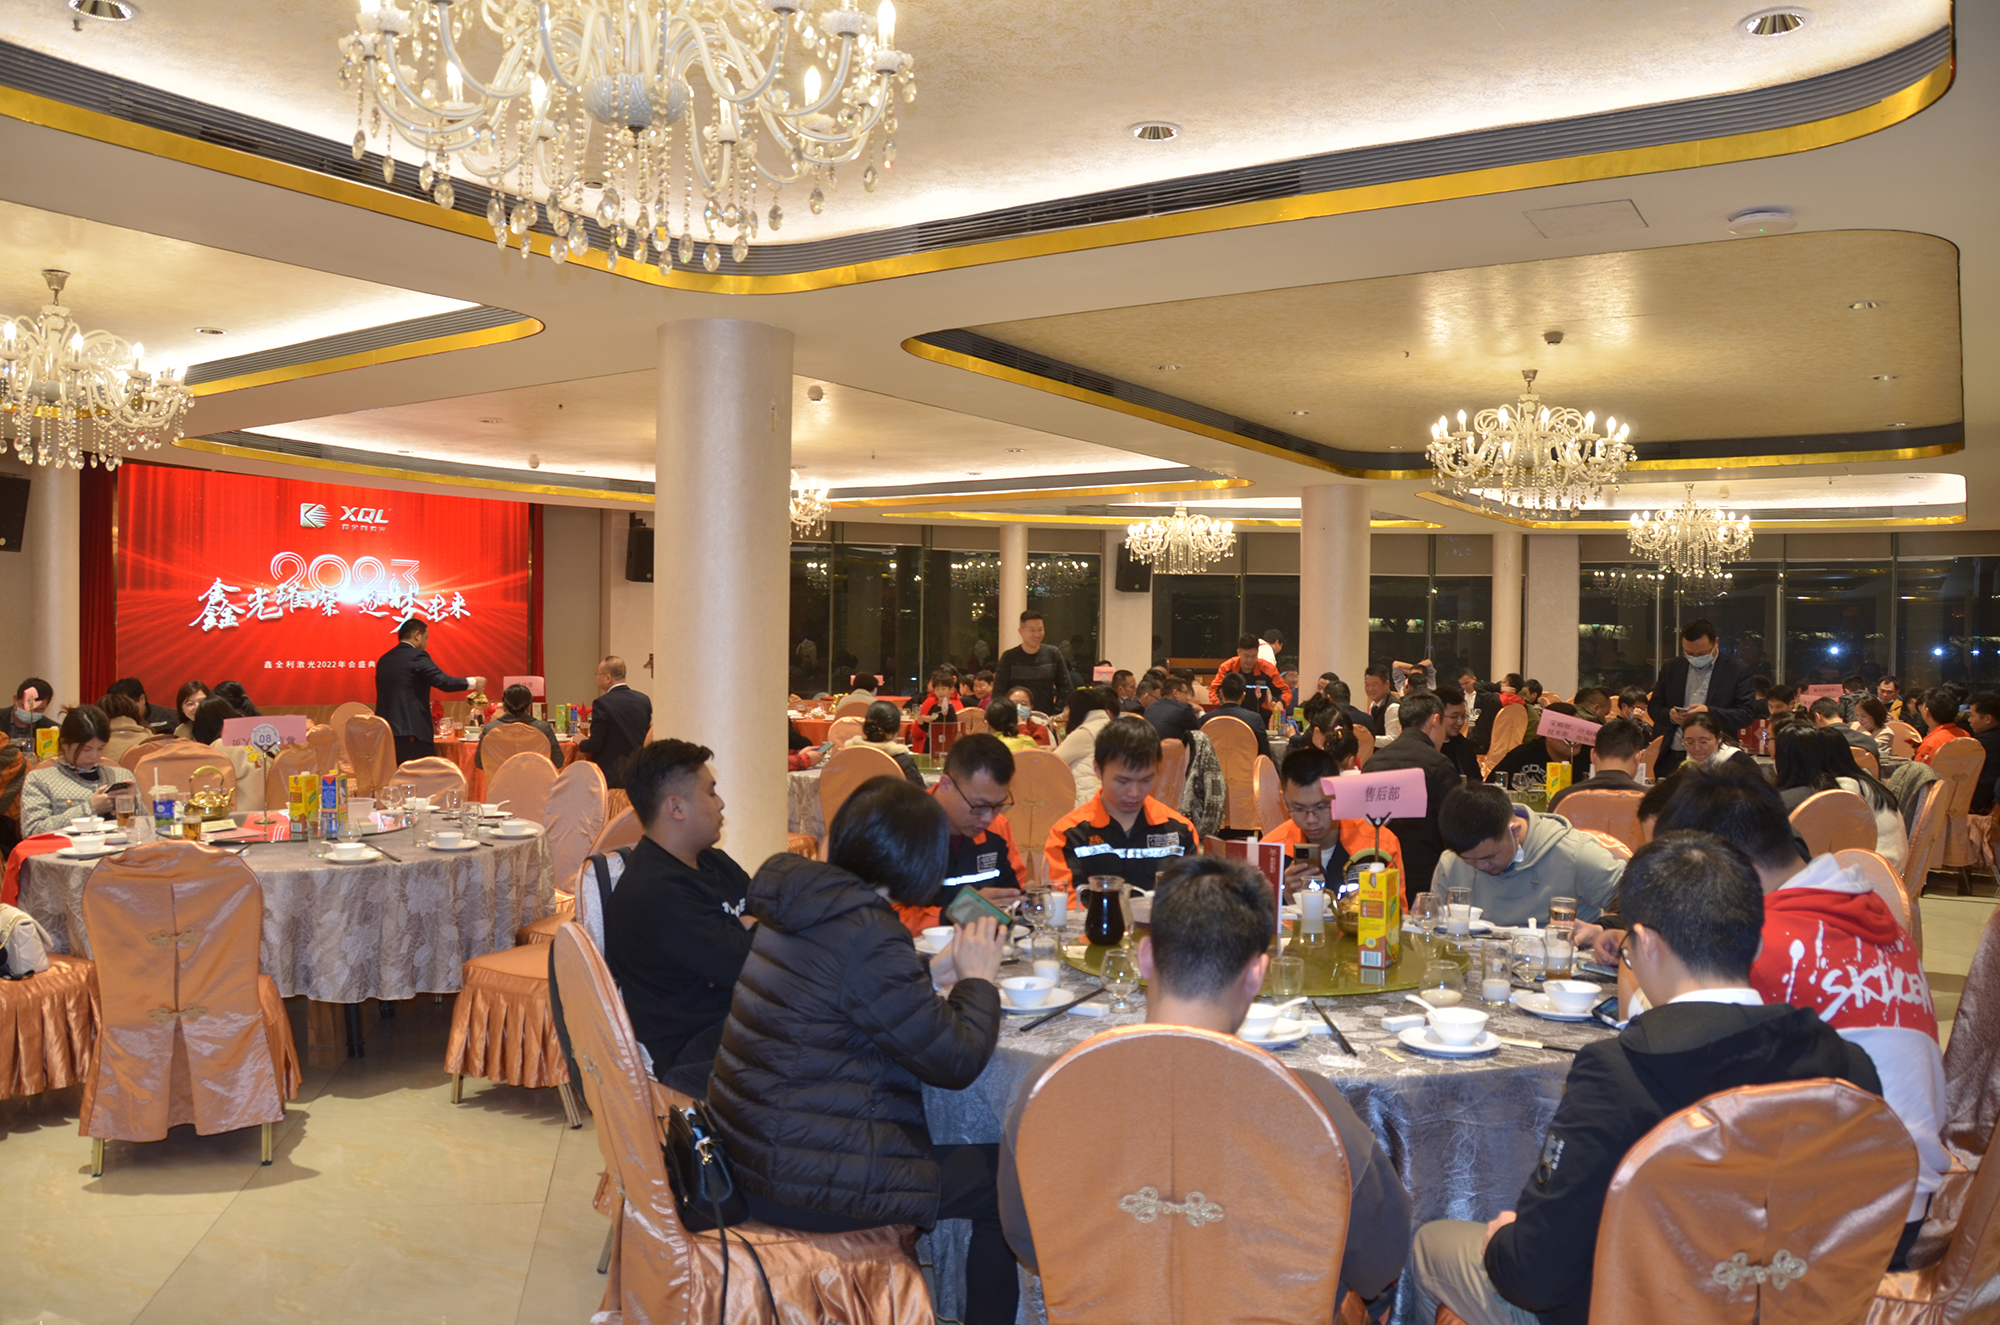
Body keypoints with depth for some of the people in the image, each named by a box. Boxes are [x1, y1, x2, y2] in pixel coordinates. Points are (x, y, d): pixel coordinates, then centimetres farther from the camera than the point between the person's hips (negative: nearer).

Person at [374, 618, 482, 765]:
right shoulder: (416, 656, -7)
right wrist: (472, 682, -1)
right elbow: (444, 682, -15)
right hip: (412, 733, -7)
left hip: (385, 732, 7)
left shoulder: (383, 660, 15)